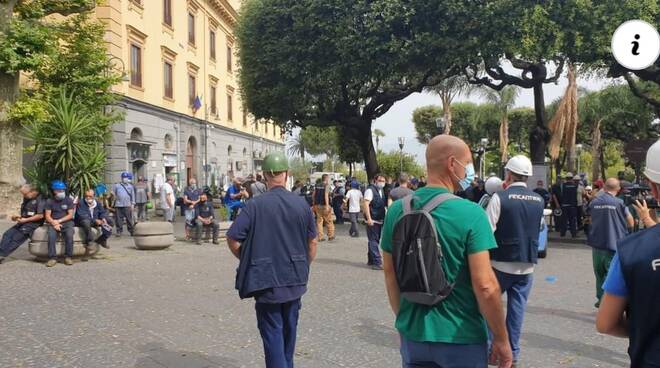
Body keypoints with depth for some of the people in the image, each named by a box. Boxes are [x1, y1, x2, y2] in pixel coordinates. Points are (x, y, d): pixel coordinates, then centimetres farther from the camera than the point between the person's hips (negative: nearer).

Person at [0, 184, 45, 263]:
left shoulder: (40, 200, -11)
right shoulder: (26, 199, 17)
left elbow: (40, 215, -18)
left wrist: (25, 220, -15)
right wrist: (17, 217, 8)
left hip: (33, 223, -9)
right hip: (24, 222, 9)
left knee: (16, 238, -22)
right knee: (7, 234, -11)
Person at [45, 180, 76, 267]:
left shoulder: (69, 200, 7)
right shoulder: (49, 201, 9)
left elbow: (70, 215, 1)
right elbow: (47, 216, 3)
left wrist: (59, 221, -10)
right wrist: (54, 223, -15)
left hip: (66, 222, -1)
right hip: (53, 223, 1)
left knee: (69, 235, -31)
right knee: (51, 236, -30)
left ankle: (68, 257, -21)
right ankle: (52, 258, -25)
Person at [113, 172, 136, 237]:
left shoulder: (130, 186, 11)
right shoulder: (117, 186, 7)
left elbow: (133, 195, 11)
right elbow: (113, 194, 11)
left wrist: (132, 204, 4)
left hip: (127, 205, 1)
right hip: (118, 205, -1)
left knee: (129, 219, 1)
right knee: (119, 219, 0)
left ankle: (131, 231, 9)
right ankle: (119, 231, 7)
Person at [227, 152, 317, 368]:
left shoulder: (255, 205, -12)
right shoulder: (301, 204, -3)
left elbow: (232, 239, -13)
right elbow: (312, 242, 4)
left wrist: (248, 261, 4)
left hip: (266, 280, -4)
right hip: (295, 281, 4)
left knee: (272, 332, 4)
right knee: (289, 328, 21)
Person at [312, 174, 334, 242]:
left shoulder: (317, 185, 10)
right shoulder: (327, 185, -8)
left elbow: (313, 195, 12)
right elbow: (326, 195, -20)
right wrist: (327, 206, -25)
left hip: (317, 205, 6)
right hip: (324, 205, -6)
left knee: (319, 221, 8)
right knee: (329, 221, 7)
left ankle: (320, 237, 7)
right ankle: (330, 236, 11)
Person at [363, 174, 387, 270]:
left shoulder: (381, 191, 16)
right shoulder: (370, 190, -11)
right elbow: (366, 204, -18)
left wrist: (384, 217, 22)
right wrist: (369, 218, -24)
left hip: (380, 220, 9)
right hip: (372, 220, -9)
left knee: (375, 240, 13)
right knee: (373, 241, -8)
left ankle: (371, 260, 22)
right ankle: (377, 262, -10)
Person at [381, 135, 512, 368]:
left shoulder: (397, 210, -3)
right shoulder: (470, 213, -17)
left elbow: (390, 275, 4)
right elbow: (485, 286, -19)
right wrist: (501, 339, -7)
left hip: (413, 333, 4)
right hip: (461, 337, -4)